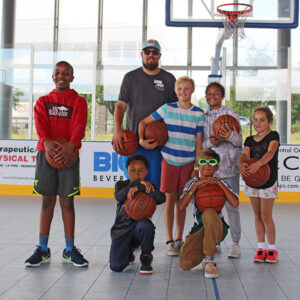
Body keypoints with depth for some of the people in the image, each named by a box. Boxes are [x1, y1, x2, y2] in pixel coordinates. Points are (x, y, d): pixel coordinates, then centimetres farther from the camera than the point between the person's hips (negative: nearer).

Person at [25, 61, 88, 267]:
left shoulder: (79, 102, 7)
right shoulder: (43, 102, 12)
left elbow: (79, 127, -9)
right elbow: (40, 125, -5)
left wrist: (71, 145, -29)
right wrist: (46, 142, -26)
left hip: (69, 154, -1)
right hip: (46, 153, 1)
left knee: (67, 202, 2)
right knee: (47, 201, 5)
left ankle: (70, 250, 12)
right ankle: (43, 250, 13)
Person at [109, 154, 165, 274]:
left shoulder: (149, 187, 1)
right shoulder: (121, 185, 5)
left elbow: (161, 198, -21)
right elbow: (119, 197, -19)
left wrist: (139, 188, -27)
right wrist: (138, 183, -29)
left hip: (138, 228, -1)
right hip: (121, 229, 1)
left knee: (145, 225, -37)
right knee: (116, 266, -13)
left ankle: (146, 258, -9)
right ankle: (129, 250, 24)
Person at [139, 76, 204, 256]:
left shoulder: (199, 114, 2)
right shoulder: (167, 109, 0)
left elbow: (199, 142, 3)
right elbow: (144, 122, 8)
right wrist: (142, 140, -5)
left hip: (188, 162, 1)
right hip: (169, 160, -1)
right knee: (170, 199, 0)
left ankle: (179, 239, 19)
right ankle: (169, 241, 7)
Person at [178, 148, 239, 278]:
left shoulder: (221, 183, 7)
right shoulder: (192, 183, 8)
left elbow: (235, 203, -11)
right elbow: (181, 206, -9)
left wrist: (220, 184, -14)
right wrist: (196, 185, -15)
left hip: (217, 227, -2)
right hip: (199, 227, 2)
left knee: (209, 213, -37)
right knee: (185, 263, -19)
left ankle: (209, 259, -23)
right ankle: (204, 251, 18)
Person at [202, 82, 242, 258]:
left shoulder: (231, 114, 0)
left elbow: (239, 141, -5)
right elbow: (200, 143, 8)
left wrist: (230, 136, -26)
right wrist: (211, 142, -13)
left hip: (229, 166, -3)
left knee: (231, 205, -1)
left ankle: (236, 244, 9)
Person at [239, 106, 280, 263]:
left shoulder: (273, 136, -6)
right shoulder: (249, 140, 7)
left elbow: (270, 152, -24)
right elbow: (245, 154, -10)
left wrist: (258, 163, -44)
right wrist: (242, 163, -35)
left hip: (268, 181, -4)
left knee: (266, 215, -4)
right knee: (257, 215, 10)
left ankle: (272, 248, 12)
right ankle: (261, 247, 21)